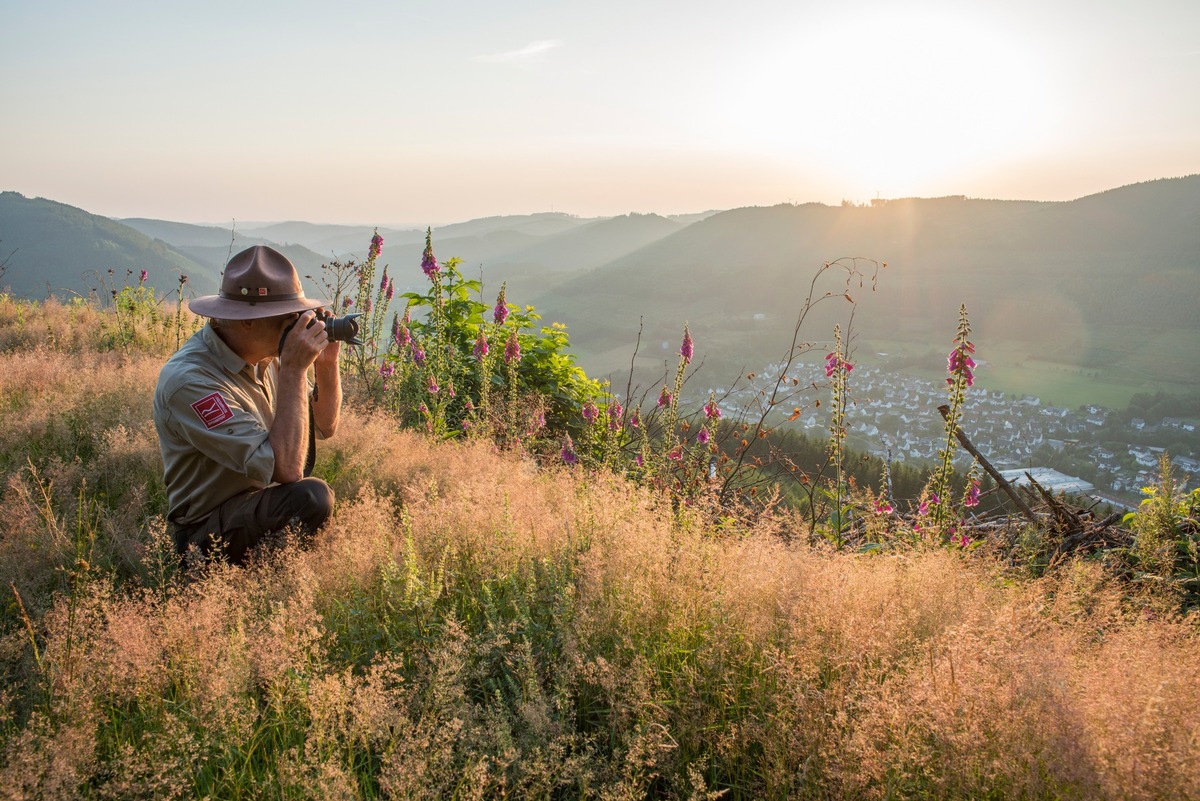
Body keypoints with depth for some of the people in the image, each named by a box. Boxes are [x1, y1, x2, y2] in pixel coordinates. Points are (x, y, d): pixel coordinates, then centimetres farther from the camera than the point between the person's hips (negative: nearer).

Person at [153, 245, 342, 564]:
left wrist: (327, 363, -7)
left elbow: (325, 426, 9)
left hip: (263, 506, 8)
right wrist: (294, 370, -28)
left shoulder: (263, 354, -1)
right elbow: (286, 469, -32)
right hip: (208, 534, -8)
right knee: (310, 497, -31)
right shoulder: (190, 380, -25)